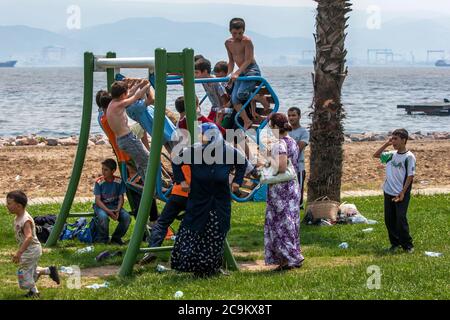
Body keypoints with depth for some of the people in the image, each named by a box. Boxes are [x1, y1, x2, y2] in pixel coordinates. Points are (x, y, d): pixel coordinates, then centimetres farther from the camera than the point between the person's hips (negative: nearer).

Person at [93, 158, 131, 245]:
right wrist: (108, 211, -28)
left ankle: (116, 238, -2)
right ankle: (103, 239, -11)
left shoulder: (119, 182, -6)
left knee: (126, 217, -25)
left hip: (115, 206, 3)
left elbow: (121, 198, -3)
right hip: (101, 206, -2)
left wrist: (118, 210, -23)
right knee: (103, 217, -37)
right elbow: (98, 200, -14)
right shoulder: (99, 182, -11)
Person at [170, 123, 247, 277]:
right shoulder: (194, 151, -14)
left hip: (220, 204, 0)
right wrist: (181, 180, -2)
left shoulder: (228, 152, -11)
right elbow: (176, 162, 3)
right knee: (192, 233, -4)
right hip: (198, 202, 0)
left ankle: (211, 268, 14)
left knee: (216, 238, 2)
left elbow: (243, 162, 10)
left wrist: (237, 180, 4)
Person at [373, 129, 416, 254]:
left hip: (401, 194, -6)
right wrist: (386, 144, 6)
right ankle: (395, 243, 20)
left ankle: (407, 245, 3)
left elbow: (410, 176, -11)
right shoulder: (391, 155, 7)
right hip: (389, 192, 6)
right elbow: (376, 155, 17)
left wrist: (402, 193, -16)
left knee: (401, 219, -8)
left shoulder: (409, 157, -10)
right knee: (389, 219, 8)